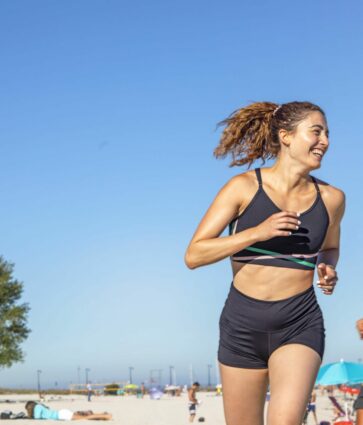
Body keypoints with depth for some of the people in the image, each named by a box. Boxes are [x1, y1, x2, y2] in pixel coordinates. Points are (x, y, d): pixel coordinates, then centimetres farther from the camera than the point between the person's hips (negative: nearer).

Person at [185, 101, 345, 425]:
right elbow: (194, 255, -9)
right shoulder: (244, 188, -6)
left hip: (300, 325, 0)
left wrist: (329, 270, 0)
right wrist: (257, 232, -19)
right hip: (243, 325, 0)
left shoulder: (331, 198, 2)